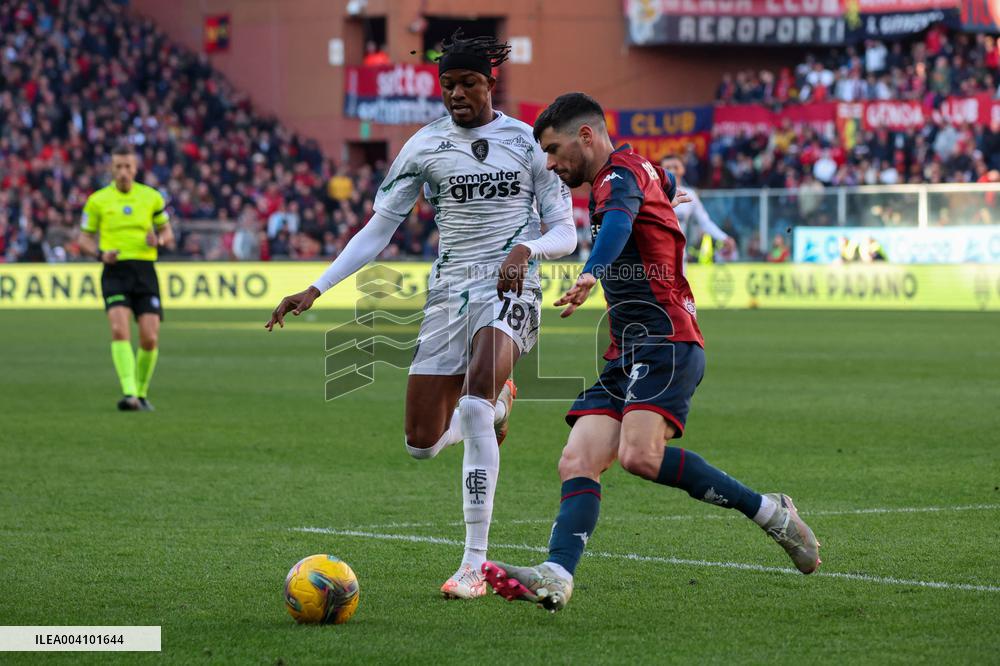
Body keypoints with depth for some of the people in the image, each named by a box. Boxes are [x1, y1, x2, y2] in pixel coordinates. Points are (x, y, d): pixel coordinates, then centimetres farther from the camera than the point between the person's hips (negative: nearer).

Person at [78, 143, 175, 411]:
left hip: (145, 271, 1)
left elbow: (167, 233, 16)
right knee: (120, 330, -22)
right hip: (115, 271, -1)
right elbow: (85, 239, 11)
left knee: (150, 338, -6)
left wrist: (159, 240, -8)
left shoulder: (152, 197, 8)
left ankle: (141, 393, 16)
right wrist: (100, 253, -9)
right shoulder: (97, 200, 5)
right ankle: (129, 393, -28)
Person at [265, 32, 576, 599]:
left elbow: (565, 233, 1)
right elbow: (377, 231, 7)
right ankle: (495, 404, 38)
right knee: (422, 444, 0)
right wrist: (316, 289, -2)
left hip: (510, 290, -4)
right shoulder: (426, 147, 5)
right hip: (449, 291, 4)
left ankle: (475, 565, -24)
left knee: (473, 408, -30)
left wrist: (525, 248, -21)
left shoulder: (528, 142, 0)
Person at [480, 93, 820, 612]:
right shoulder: (641, 171, 23)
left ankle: (769, 511, -11)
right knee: (578, 463, -9)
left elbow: (619, 222, -32)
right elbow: (667, 185, 49)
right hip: (626, 355, 10)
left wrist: (591, 274, -49)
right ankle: (555, 578, -26)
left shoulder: (620, 173, -7)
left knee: (639, 455, -27)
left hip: (664, 341, -10)